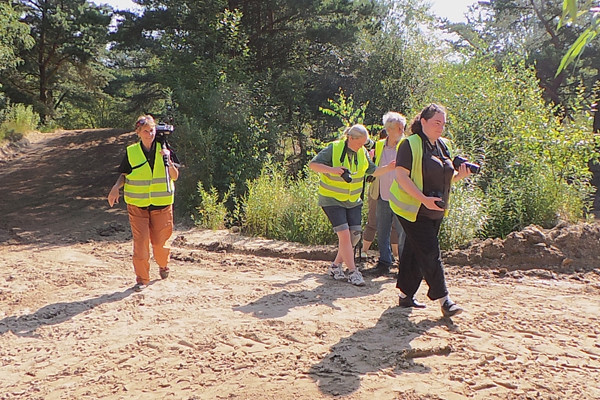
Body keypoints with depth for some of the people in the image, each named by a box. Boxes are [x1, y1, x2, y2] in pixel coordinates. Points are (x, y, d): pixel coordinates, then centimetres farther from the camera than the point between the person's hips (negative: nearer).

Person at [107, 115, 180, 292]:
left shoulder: (164, 150, 1)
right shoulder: (131, 152, 1)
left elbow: (175, 176, -2)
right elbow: (124, 175, 9)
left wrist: (168, 160, -17)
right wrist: (116, 187, -9)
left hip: (161, 205, 0)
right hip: (137, 205, 0)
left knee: (159, 241, 6)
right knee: (140, 241, -5)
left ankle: (163, 266, 37)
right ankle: (142, 278, 9)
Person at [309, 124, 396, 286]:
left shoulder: (362, 152, 3)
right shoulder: (333, 149, -13)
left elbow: (372, 171, 13)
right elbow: (312, 164, -15)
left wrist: (388, 168, -5)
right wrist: (331, 169, -32)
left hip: (353, 201, 6)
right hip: (332, 199, -6)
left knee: (355, 235, 0)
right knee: (344, 234, -14)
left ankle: (336, 266, 17)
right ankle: (353, 272, -6)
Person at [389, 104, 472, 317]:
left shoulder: (443, 145, 12)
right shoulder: (410, 144, -12)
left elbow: (445, 177, 21)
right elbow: (401, 176, -18)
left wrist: (460, 175, -1)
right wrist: (423, 199, -26)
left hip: (435, 211, 8)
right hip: (413, 209, -7)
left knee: (415, 252, 13)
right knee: (430, 253, -8)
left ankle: (406, 295, 23)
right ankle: (444, 299, -3)